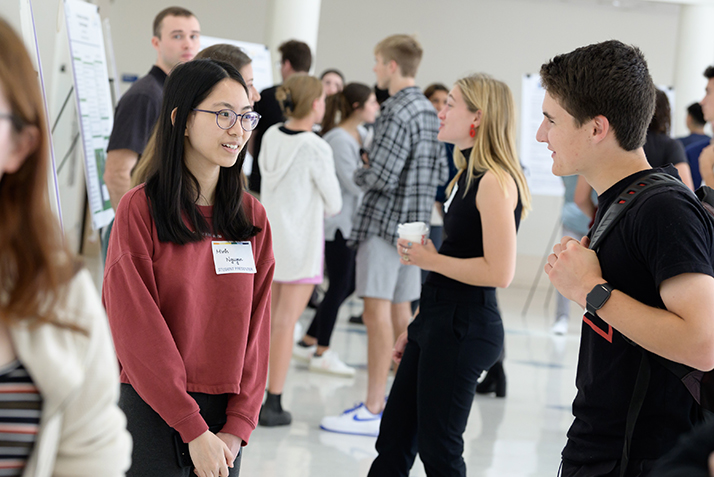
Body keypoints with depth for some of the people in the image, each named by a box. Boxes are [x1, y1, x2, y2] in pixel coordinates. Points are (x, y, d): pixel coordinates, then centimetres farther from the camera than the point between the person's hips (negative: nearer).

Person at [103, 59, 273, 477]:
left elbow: (257, 326, 4)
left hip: (225, 415, 4)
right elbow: (138, 331, -12)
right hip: (155, 410, -4)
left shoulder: (252, 216, 5)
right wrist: (193, 428, -14)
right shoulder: (140, 209, -8)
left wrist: (239, 426, -5)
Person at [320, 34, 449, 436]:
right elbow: (440, 173, 17)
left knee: (378, 312, -8)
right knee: (401, 313, 13)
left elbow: (380, 177, -20)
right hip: (415, 222, 9)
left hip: (385, 221, -9)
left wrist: (359, 173, 0)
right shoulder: (430, 111, 14)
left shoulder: (398, 113, -15)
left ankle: (373, 411, -8)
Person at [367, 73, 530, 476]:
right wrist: (417, 327, 19)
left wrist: (430, 260, -13)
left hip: (465, 329, -10)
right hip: (439, 321, 10)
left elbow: (499, 271, -23)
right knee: (393, 440, 13)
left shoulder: (496, 181, -16)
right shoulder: (469, 175, 14)